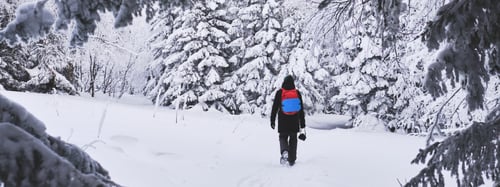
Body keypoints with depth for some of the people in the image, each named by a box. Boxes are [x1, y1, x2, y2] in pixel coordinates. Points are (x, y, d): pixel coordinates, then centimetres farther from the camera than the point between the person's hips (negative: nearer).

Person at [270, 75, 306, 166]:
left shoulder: (279, 93, -7)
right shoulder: (297, 93, -2)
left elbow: (275, 107, -4)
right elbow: (301, 110, 2)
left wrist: (272, 121, 7)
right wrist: (302, 125, 8)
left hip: (283, 121, -1)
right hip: (294, 122, 1)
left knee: (283, 137, 14)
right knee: (293, 139, 14)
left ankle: (284, 151, -17)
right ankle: (292, 160, 14)